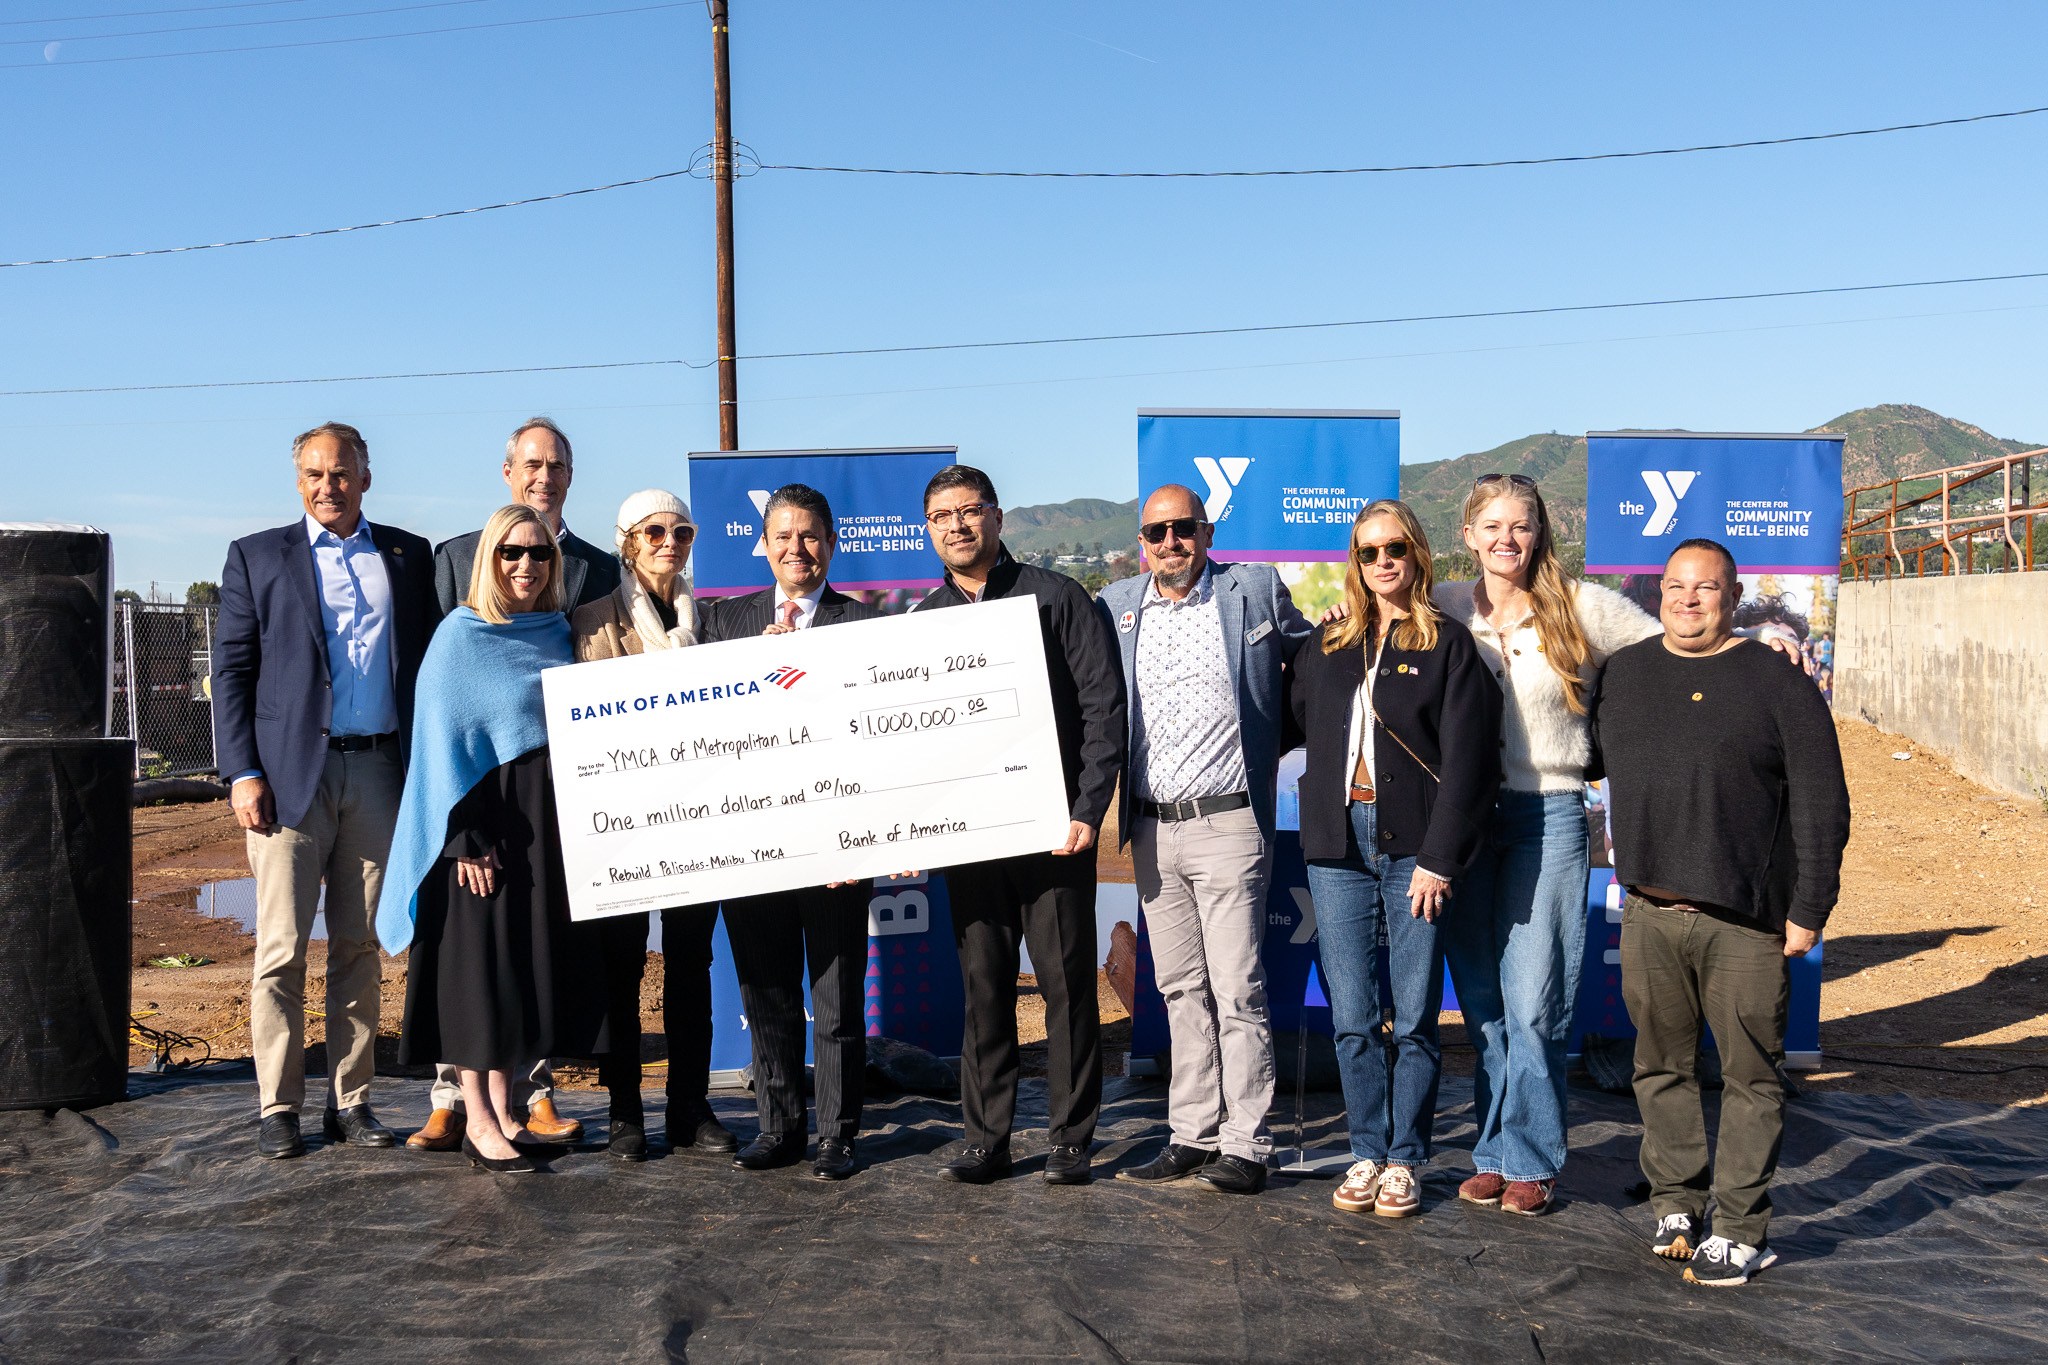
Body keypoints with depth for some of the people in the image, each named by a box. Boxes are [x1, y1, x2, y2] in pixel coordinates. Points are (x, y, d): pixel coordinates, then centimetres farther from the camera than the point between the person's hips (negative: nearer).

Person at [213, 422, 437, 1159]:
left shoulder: (408, 554, 12)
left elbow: (428, 659, 11)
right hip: (289, 773, -1)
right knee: (282, 949, -1)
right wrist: (242, 773, -6)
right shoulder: (257, 556, 8)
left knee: (360, 947, 7)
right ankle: (278, 1107, 8)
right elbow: (231, 671, 4)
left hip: (378, 772, 2)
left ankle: (351, 1100, 14)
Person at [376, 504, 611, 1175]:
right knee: (482, 961, -2)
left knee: (532, 964, 9)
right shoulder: (461, 634, -5)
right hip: (487, 821, -6)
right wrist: (466, 838, -17)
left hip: (552, 823, 6)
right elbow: (442, 740, -10)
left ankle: (503, 1106, 20)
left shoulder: (558, 633, 11)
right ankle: (477, 1119, 7)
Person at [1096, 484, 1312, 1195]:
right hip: (1152, 829, 4)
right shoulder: (1115, 606, 10)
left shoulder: (1256, 589, 1)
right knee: (1180, 990, 10)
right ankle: (1194, 1134, 19)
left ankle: (1245, 1145, 4)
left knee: (1237, 989, -4)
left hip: (1228, 824, -4)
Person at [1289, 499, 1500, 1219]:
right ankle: (1367, 1155, 17)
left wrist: (1439, 858, -11)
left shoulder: (1449, 645, 0)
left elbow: (1467, 760, -6)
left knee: (1414, 1018, 2)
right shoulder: (1327, 645, 14)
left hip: (1414, 848, -3)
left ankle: (1404, 1161, 13)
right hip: (1338, 848, 4)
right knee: (1352, 1019, 5)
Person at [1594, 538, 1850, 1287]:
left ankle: (1741, 1229, 13)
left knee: (1750, 1074, 3)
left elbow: (1821, 804, -4)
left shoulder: (1779, 682, -2)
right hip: (1649, 913, 4)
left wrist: (1808, 908, -8)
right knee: (1662, 1066, 12)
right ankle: (1676, 1204, 26)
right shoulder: (1621, 675, 10)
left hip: (1746, 918, -4)